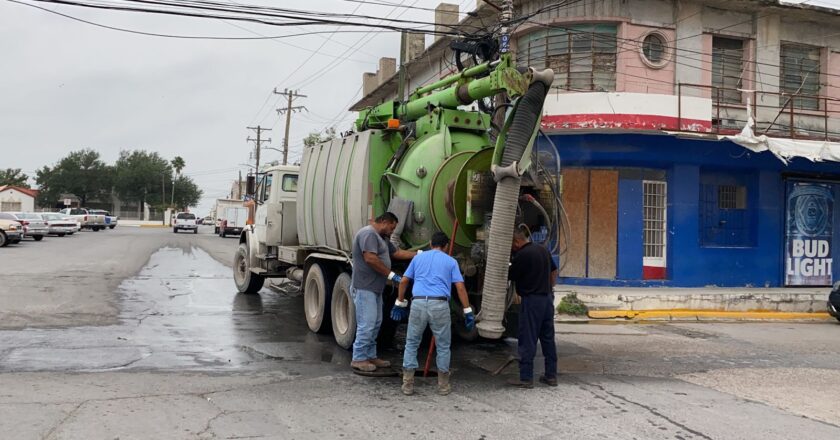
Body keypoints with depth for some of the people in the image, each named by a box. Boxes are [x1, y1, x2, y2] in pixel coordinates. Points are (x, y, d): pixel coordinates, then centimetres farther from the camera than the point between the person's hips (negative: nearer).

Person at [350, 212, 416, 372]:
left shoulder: (381, 238, 20)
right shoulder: (368, 233, -14)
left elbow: (397, 253, 24)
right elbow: (370, 258, -24)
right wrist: (391, 275, -19)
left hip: (375, 289, 11)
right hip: (364, 288, -11)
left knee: (375, 324, 14)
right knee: (366, 324, -8)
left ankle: (370, 356, 21)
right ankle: (358, 359, -1)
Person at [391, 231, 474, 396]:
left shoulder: (418, 257, 20)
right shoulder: (451, 261, 13)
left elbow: (404, 282, 19)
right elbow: (460, 287, 4)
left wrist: (399, 303, 28)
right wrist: (468, 312, 6)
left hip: (418, 303, 1)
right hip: (439, 305, -1)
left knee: (411, 344, 14)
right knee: (443, 346, 13)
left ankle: (408, 384, 11)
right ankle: (443, 385, 17)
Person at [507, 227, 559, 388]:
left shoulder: (522, 255, -15)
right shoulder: (542, 250, 10)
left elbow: (510, 276, -7)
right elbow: (554, 272, 18)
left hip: (532, 300, -8)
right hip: (547, 298, 8)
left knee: (528, 341, -2)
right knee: (548, 338, 13)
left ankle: (526, 378, 1)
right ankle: (551, 375, 18)